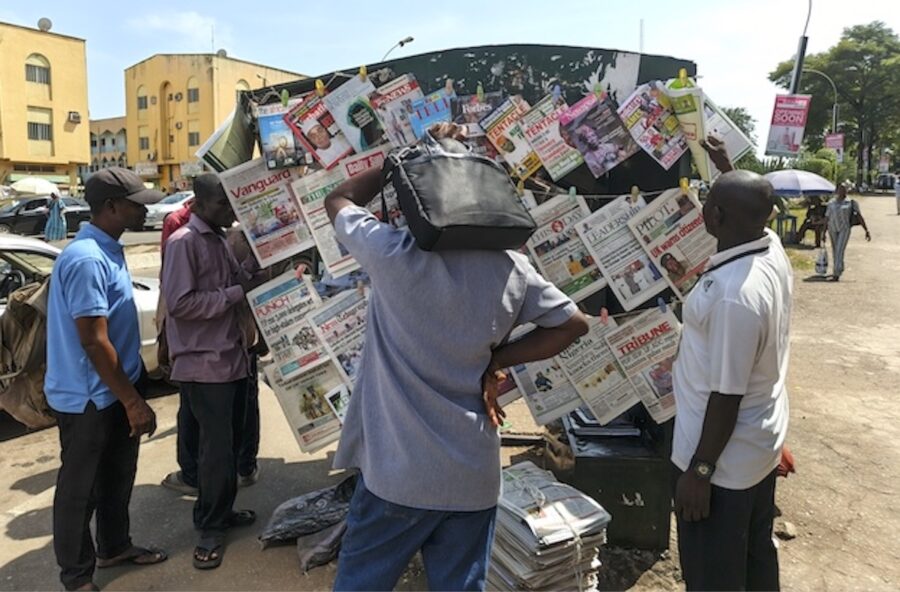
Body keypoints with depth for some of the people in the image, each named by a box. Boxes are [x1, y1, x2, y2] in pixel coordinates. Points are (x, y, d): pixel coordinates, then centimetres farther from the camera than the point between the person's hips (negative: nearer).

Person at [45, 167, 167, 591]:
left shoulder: (107, 251, 7)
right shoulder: (86, 259, -25)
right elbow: (93, 341, -26)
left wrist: (133, 390, 21)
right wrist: (133, 401, -21)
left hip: (112, 391, 9)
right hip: (89, 398, -9)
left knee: (116, 477, 22)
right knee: (80, 488, 9)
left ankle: (114, 547, 41)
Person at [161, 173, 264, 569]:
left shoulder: (221, 240, 14)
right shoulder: (183, 242, -13)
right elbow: (179, 302, -21)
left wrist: (247, 274, -1)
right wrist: (237, 291, -21)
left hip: (232, 356, 8)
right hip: (204, 363, -8)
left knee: (229, 441, 15)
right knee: (217, 446, -3)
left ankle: (221, 512, 31)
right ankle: (209, 528, 14)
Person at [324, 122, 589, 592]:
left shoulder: (394, 254, -15)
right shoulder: (510, 268, -4)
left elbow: (339, 200, 5)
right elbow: (574, 324, 10)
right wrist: (497, 361, 5)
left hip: (397, 473, -3)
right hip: (474, 476, 4)